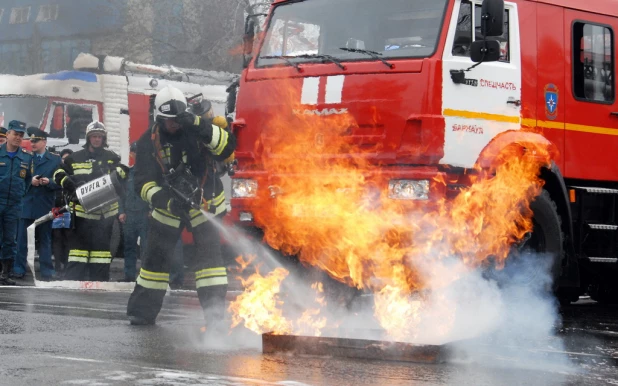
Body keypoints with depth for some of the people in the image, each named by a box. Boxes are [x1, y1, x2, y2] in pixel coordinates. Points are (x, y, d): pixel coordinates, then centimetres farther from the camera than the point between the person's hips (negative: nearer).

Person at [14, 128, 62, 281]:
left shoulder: (55, 160, 6)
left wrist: (49, 181, -15)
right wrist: (30, 181, -12)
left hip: (45, 206, -1)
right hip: (26, 205, 1)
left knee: (45, 239, 6)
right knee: (22, 238, -2)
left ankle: (46, 272, 9)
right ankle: (19, 269, 2)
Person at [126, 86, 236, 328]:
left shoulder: (196, 132, -13)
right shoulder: (148, 142, -10)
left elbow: (227, 147, -28)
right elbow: (143, 183, -15)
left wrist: (200, 127, -40)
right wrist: (165, 200, -32)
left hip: (205, 203, -2)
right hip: (168, 207, 2)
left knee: (209, 254, -15)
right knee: (155, 256, 8)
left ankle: (214, 313, -16)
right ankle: (142, 311, 23)